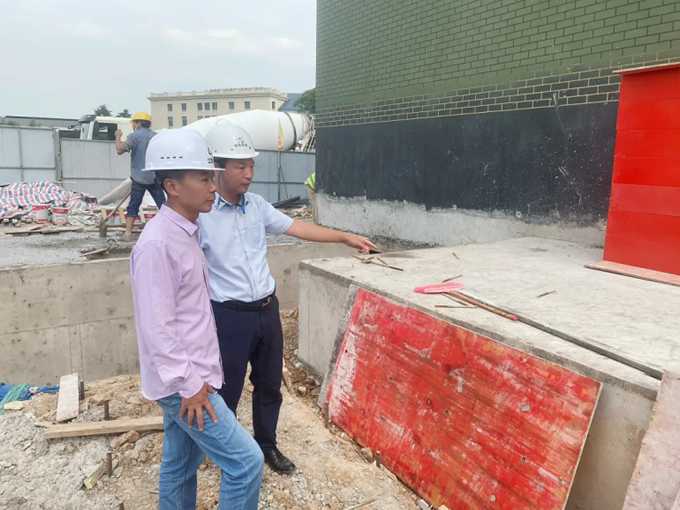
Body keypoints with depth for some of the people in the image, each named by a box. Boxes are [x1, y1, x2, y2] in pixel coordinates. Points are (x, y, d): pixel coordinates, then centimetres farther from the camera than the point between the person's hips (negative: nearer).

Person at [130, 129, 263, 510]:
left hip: (191, 376, 9)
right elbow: (156, 328, -23)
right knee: (246, 461, -3)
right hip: (183, 383, -9)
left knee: (181, 464, 21)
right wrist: (188, 384, -18)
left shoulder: (186, 232, 7)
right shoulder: (157, 244, -22)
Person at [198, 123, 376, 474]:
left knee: (269, 385, 20)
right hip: (229, 316, -5)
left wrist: (345, 238, 6)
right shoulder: (200, 213, -16)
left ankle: (266, 444, 42)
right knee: (227, 392, 12)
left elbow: (296, 227, 8)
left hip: (267, 310, 6)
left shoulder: (256, 204, 2)